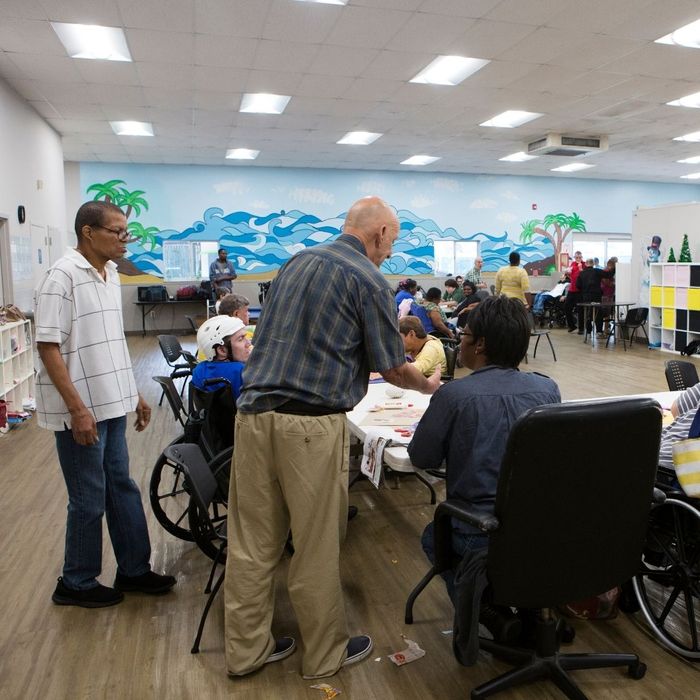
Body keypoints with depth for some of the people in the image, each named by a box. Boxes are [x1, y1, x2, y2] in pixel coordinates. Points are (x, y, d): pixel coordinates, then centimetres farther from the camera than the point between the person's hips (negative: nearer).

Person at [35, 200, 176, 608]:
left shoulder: (110, 274, 10)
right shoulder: (63, 276, -15)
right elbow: (48, 347, -18)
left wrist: (134, 394, 17)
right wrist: (78, 408, -21)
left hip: (111, 405, 8)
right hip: (81, 411, -8)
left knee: (122, 488, 16)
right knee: (89, 500, 5)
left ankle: (134, 570, 31)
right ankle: (77, 584, 25)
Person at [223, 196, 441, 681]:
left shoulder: (297, 262, 16)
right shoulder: (369, 281, -5)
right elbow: (393, 369, -2)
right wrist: (430, 386, 18)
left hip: (254, 413, 7)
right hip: (311, 425, -6)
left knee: (253, 540, 14)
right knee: (316, 546, 9)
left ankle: (246, 649, 29)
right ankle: (326, 654, 28)